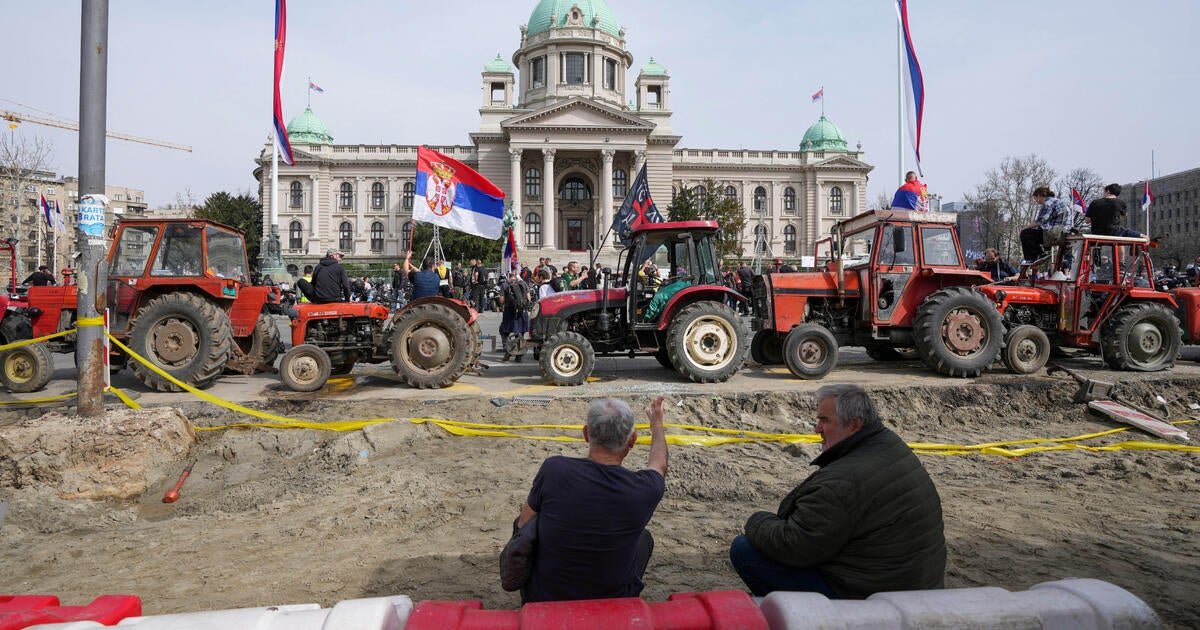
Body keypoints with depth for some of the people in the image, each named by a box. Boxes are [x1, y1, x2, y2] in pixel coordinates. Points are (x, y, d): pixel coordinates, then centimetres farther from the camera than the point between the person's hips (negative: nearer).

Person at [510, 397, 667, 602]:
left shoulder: (553, 469, -21)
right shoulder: (644, 489, -19)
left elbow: (523, 525, -4)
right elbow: (659, 466, 8)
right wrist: (657, 423, 27)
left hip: (541, 599, 0)